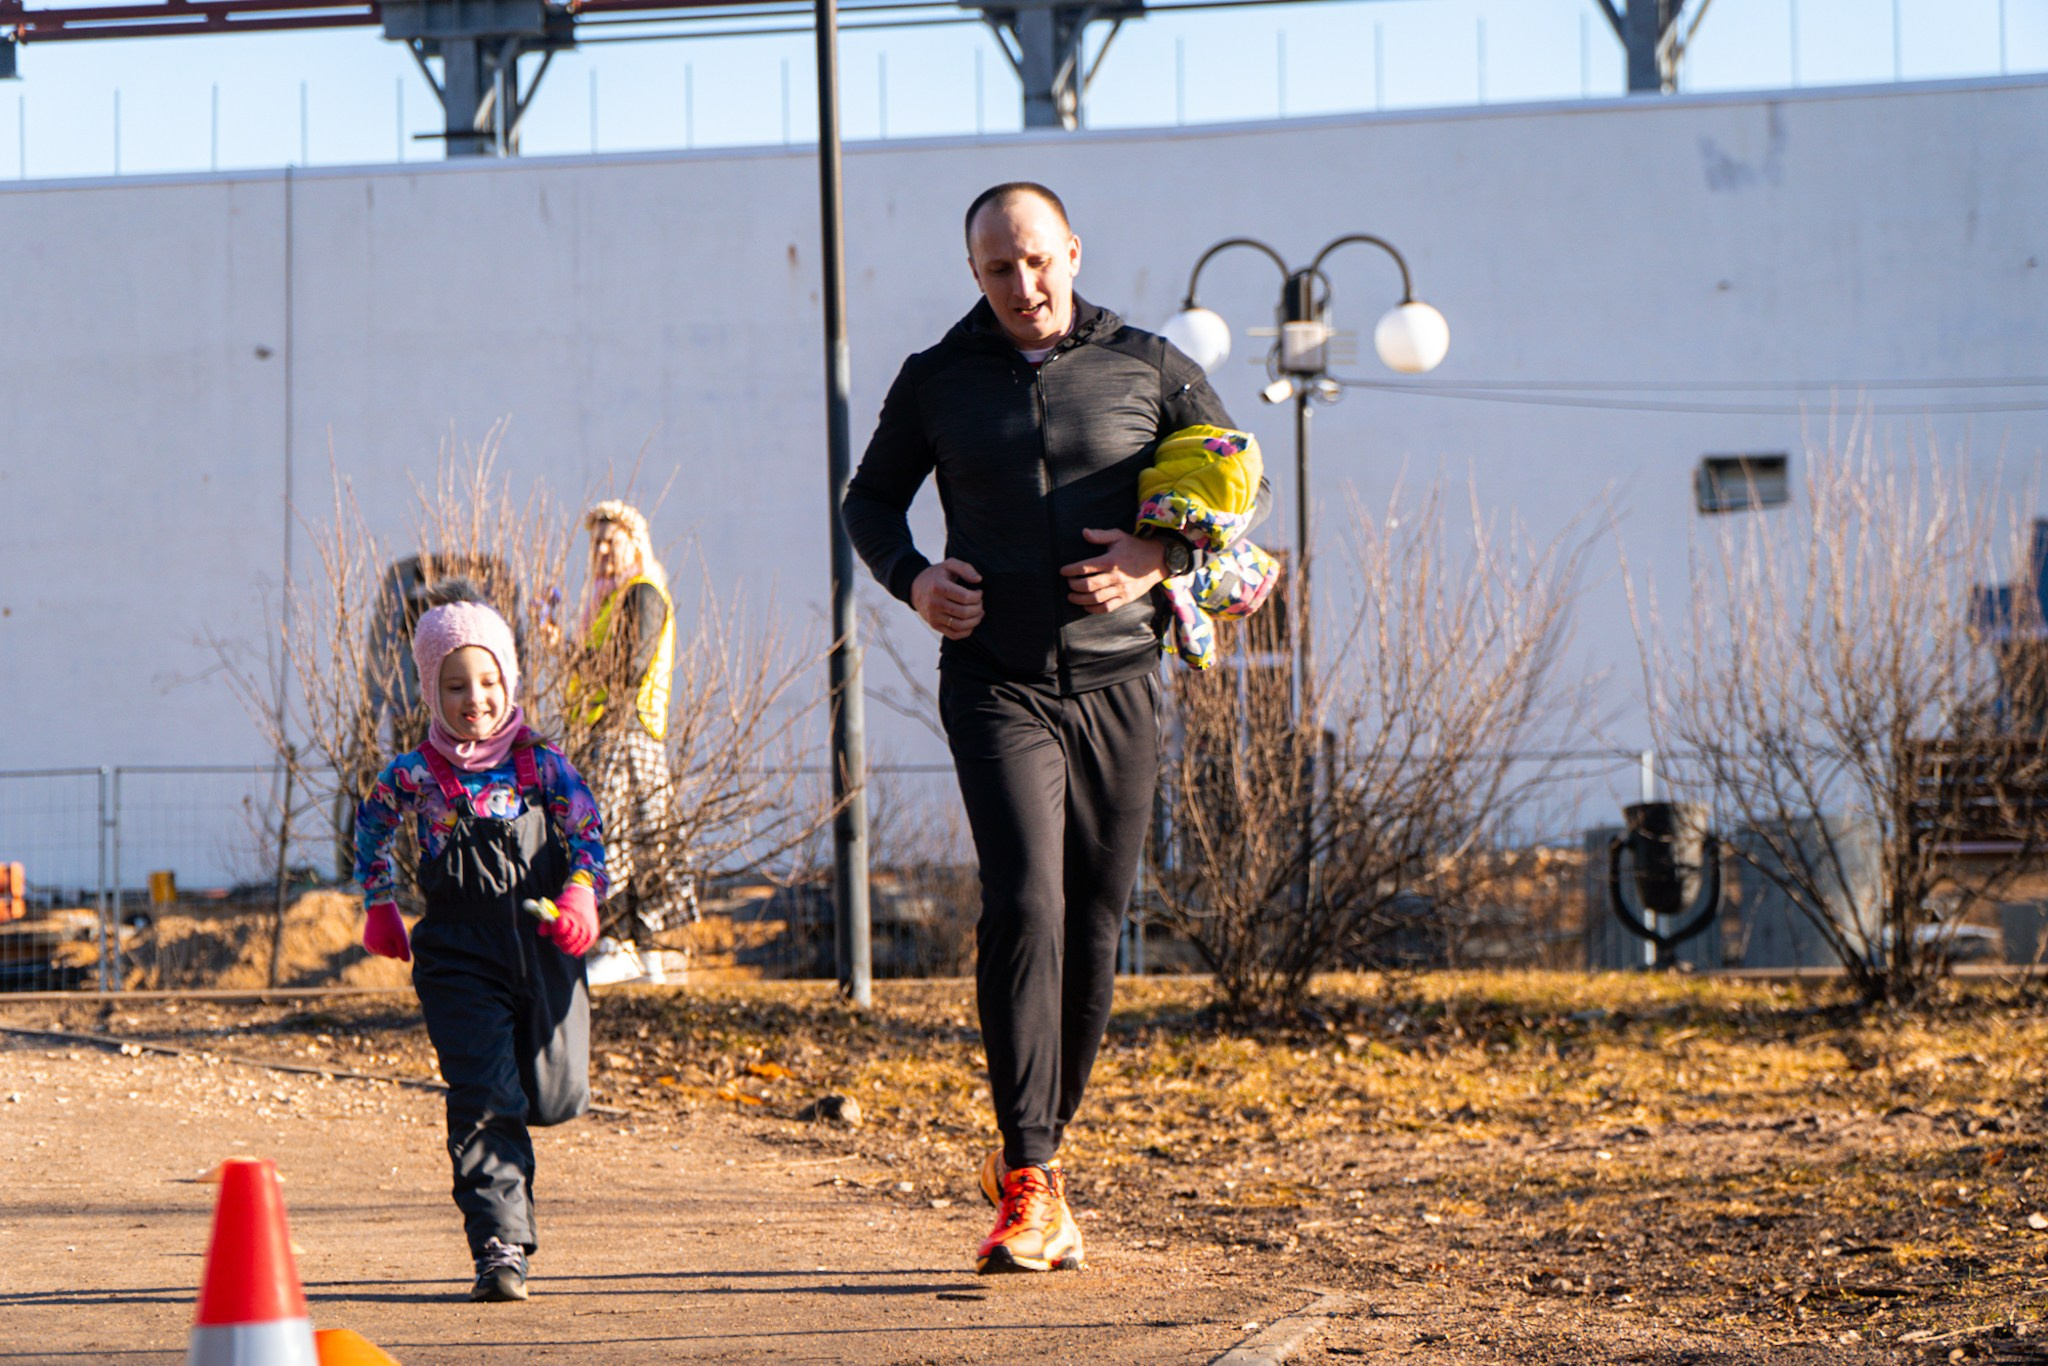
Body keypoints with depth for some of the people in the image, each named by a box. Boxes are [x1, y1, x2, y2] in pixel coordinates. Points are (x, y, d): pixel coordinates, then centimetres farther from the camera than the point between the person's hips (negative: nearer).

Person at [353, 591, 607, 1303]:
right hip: (460, 962, -2)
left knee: (555, 1096, 9)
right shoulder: (415, 776, -1)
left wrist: (580, 895, -18)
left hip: (544, 953, 2)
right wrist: (379, 905, 17)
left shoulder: (543, 765, 1)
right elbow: (372, 827, 18)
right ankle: (500, 1246, -11)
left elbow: (588, 833, 0)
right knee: (485, 1103, -12)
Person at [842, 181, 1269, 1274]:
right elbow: (871, 499, 18)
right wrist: (910, 578, -3)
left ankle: (1033, 1152, 23)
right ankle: (1030, 1190, -18)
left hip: (1115, 682, 2)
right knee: (1023, 908, -18)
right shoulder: (936, 382, 6)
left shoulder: (1146, 369, 6)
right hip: (996, 683, -2)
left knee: (1093, 929, 5)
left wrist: (1164, 555, -6)